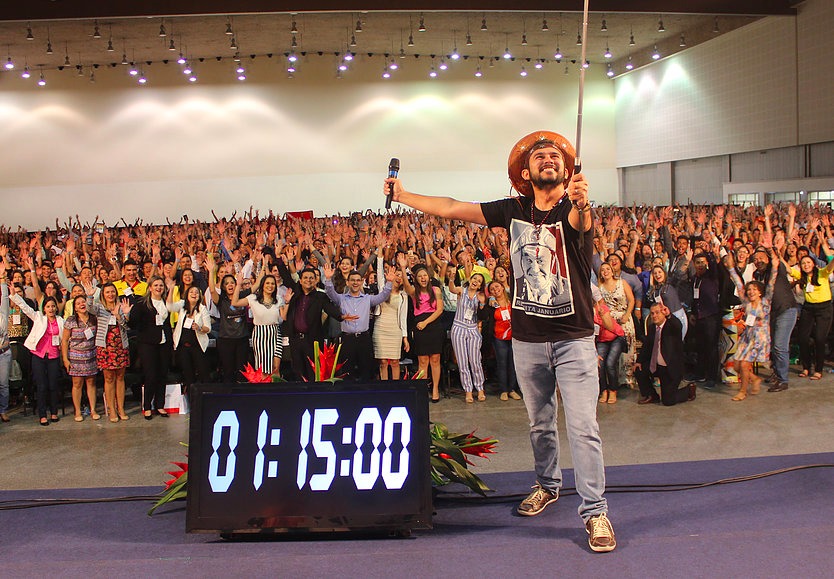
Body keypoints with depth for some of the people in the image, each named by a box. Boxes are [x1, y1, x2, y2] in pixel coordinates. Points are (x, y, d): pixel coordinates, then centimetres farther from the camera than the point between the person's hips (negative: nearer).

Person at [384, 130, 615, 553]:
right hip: (527, 339, 4)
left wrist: (581, 204, -62)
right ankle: (548, 485, 39)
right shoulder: (515, 210, -1)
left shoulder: (573, 209, -13)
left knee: (583, 427, -6)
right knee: (539, 423, 18)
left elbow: (580, 222, -39)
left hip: (573, 338, -4)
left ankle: (595, 511, 3)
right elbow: (453, 209, 6)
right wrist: (403, 195, 9)